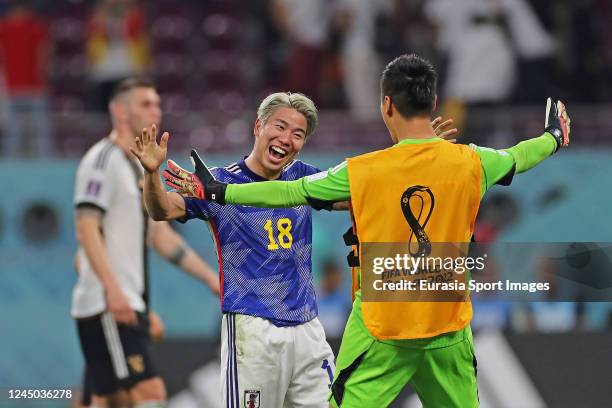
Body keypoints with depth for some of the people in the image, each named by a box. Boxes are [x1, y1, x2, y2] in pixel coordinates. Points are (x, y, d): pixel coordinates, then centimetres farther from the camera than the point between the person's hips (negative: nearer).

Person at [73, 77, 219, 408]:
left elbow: (160, 236, 25)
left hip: (127, 306, 10)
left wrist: (211, 279, 20)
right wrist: (112, 289, -28)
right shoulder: (103, 160, -9)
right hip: (107, 304, -10)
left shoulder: (138, 168, 21)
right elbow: (87, 229, -18)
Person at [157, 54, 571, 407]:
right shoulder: (470, 162, -3)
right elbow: (516, 159, 17)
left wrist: (216, 191, 7)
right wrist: (554, 137, 40)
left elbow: (292, 192, -3)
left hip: (381, 329, -2)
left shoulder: (362, 172, -11)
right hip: (448, 326, 3)